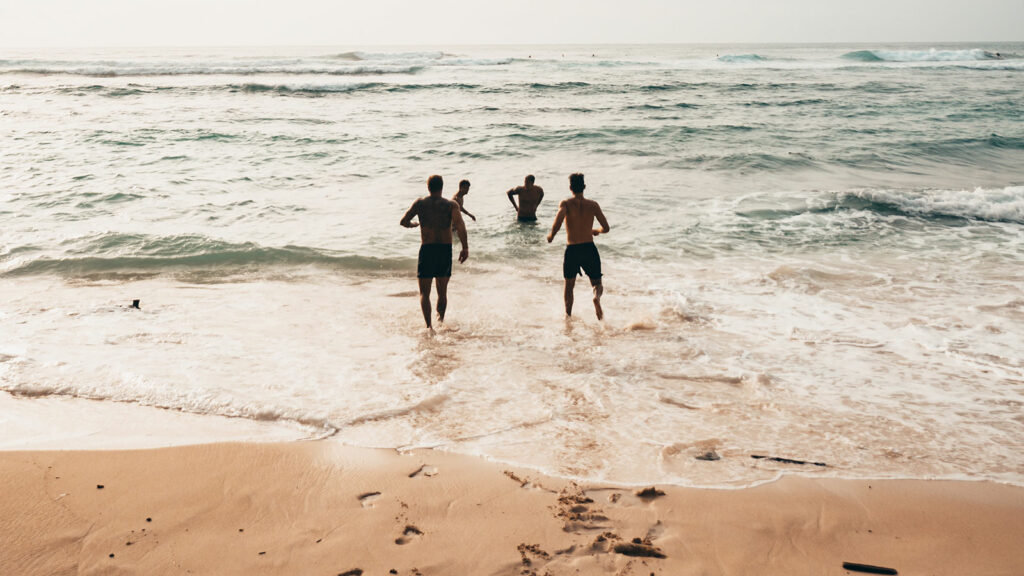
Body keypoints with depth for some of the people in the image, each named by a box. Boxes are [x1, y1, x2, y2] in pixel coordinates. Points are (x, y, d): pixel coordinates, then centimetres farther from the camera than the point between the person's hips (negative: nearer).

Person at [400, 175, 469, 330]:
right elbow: (459, 224, -15)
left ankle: (429, 325, -14)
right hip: (446, 249, 1)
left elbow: (404, 221, 3)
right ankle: (441, 320, 29)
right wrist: (465, 247, -18)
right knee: (442, 292, 19)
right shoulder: (451, 205, 1)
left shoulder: (420, 203, 4)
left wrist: (414, 224, 25)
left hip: (427, 249, -1)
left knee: (424, 292, 3)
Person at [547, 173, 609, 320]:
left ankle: (568, 316, 21)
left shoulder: (566, 203, -5)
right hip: (590, 249, 1)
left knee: (569, 286, 20)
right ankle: (597, 297, -21)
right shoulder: (593, 205, 2)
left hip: (572, 250, -1)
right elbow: (606, 228, 2)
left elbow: (557, 223, -22)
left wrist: (551, 235, -3)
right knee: (597, 283, 13)